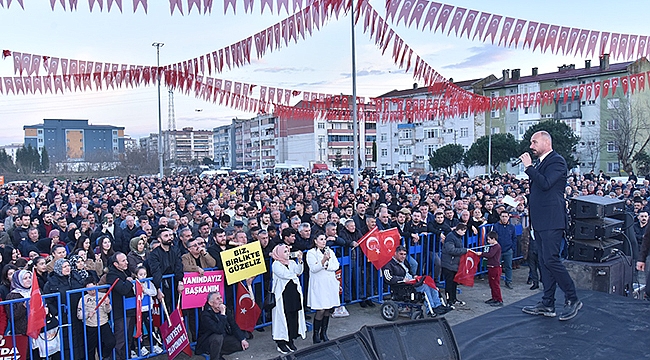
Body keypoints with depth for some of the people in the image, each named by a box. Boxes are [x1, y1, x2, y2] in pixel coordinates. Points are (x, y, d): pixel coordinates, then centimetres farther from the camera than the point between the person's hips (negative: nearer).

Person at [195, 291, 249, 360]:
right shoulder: (205, 315, -25)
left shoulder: (225, 310, -4)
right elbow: (219, 330, -37)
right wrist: (222, 314, -35)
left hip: (223, 339, 7)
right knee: (218, 336, -38)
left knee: (244, 345, -9)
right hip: (207, 344, -6)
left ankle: (219, 353, 2)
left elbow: (234, 326, 1)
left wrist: (242, 339, -10)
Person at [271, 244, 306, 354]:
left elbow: (299, 271, -1)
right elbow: (283, 274, -17)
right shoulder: (276, 264, -3)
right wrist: (294, 275, -4)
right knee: (283, 317, -3)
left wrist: (300, 260, -12)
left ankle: (290, 341, 18)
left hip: (294, 292, 6)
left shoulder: (292, 263, 14)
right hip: (283, 294, -6)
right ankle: (281, 342, 6)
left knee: (294, 316, 6)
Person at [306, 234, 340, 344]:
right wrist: (323, 260, -25)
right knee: (320, 310, -9)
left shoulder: (330, 251, 14)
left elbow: (336, 266, 6)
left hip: (330, 283, 5)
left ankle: (324, 333, 19)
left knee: (329, 310, 6)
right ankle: (316, 335, 4)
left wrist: (326, 265, -11)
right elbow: (313, 269, -13)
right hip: (319, 284, -5)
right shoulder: (311, 253, -2)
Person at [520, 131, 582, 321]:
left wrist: (529, 167, -16)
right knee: (544, 262, 10)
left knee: (550, 260, -12)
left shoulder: (557, 161, -9)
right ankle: (547, 304, 16)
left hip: (551, 221, -9)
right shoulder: (540, 163, 19)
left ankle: (572, 299, 2)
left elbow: (546, 184, -22)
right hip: (540, 221, 9)